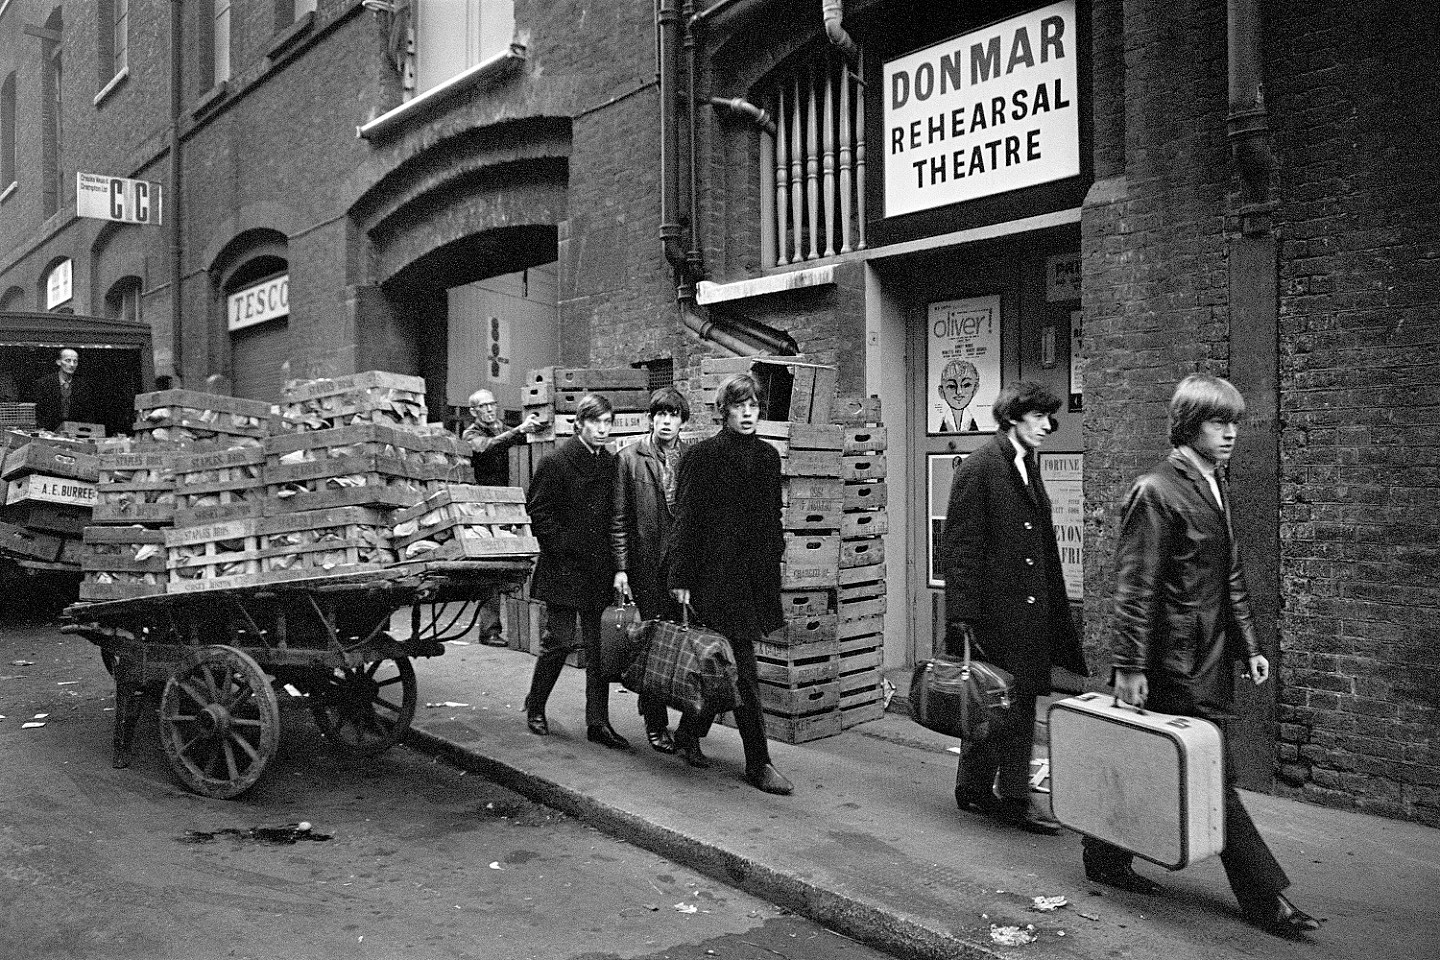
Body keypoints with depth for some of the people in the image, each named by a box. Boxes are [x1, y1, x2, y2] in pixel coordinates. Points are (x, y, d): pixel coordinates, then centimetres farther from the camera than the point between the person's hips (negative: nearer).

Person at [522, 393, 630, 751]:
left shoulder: (610, 463, 9)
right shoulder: (556, 462, -7)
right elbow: (538, 512, -6)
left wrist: (615, 564, 5)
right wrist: (563, 546, -11)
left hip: (600, 571, 5)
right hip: (564, 569, -5)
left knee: (598, 645, 5)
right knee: (561, 640, -1)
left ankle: (598, 722, 11)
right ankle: (535, 708, 21)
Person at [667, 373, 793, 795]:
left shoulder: (767, 456, 12)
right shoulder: (704, 455, -6)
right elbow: (686, 519, -7)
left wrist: (773, 567, 12)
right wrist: (681, 578, -11)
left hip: (757, 575, 6)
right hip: (717, 574, -6)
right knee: (742, 670, -5)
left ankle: (689, 734, 33)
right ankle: (758, 763, 1)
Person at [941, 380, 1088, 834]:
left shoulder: (1028, 467, 15)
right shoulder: (979, 468, -11)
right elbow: (959, 547, -15)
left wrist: (1053, 606, 16)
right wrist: (962, 617, -19)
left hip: (1028, 609, 9)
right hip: (995, 607, -9)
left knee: (1003, 704, 14)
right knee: (1013, 703, -3)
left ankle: (974, 789, 26)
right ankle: (1015, 799, 9)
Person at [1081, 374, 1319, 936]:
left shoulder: (1215, 489, 14)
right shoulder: (1155, 491, -13)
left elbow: (1231, 579, 20)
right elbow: (1135, 589, -15)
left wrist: (1249, 645, 15)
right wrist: (1129, 666, -16)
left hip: (1211, 658, 9)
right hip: (1177, 659, -9)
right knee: (1215, 780, 0)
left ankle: (1106, 858, 28)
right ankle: (1267, 899, 8)